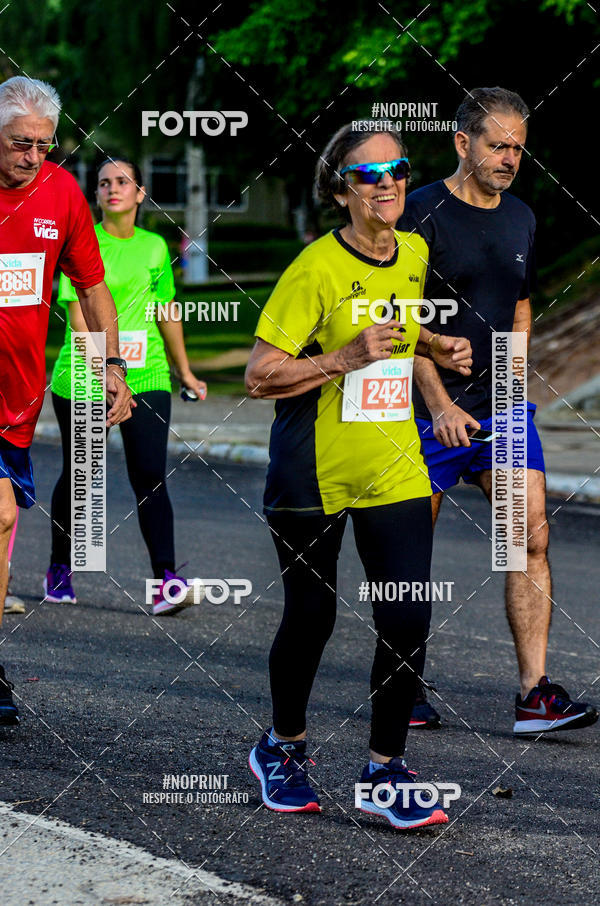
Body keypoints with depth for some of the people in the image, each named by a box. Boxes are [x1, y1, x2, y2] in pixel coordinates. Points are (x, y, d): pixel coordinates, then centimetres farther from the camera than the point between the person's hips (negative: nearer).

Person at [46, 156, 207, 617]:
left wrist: (185, 370, 23)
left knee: (151, 477, -8)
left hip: (147, 378, 2)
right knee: (77, 475, 9)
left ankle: (166, 582, -14)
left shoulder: (154, 247, 10)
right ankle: (59, 570, 28)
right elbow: (78, 312, -12)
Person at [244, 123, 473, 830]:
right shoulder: (315, 268, -14)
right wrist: (348, 357, -25)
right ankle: (282, 748, 32)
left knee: (408, 620, -5)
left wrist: (434, 347, 7)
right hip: (313, 471, -4)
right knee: (310, 617, 8)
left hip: (394, 469, 5)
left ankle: (384, 773, 7)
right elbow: (259, 375, -16)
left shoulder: (415, 254, 5)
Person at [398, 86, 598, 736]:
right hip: (432, 407, -5)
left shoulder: (520, 218, 12)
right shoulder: (422, 214, -8)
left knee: (531, 536, -7)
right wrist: (440, 404, -17)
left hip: (502, 407, 5)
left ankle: (534, 695, -8)